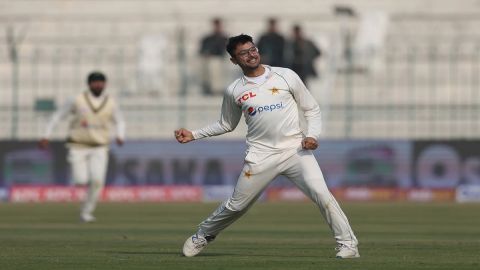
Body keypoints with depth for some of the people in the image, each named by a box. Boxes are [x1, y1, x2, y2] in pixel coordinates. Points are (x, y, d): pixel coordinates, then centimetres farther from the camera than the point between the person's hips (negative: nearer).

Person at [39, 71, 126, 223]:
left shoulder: (110, 103, -2)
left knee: (97, 181, -15)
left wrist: (120, 136, -12)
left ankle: (86, 212, 0)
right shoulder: (78, 101, -9)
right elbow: (58, 116, -1)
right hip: (78, 146, -1)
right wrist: (46, 136, -6)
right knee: (81, 183, -9)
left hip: (99, 149, 1)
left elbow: (120, 122, 10)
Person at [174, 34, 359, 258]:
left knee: (321, 193, -20)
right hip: (261, 155, 1)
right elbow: (226, 125, 20)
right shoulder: (234, 91, 5)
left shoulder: (286, 76, 2)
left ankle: (348, 244, -11)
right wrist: (193, 135, 12)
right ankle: (203, 236, 34)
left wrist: (312, 135, -8)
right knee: (236, 206, 8)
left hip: (295, 150, -1)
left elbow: (311, 109, 9)